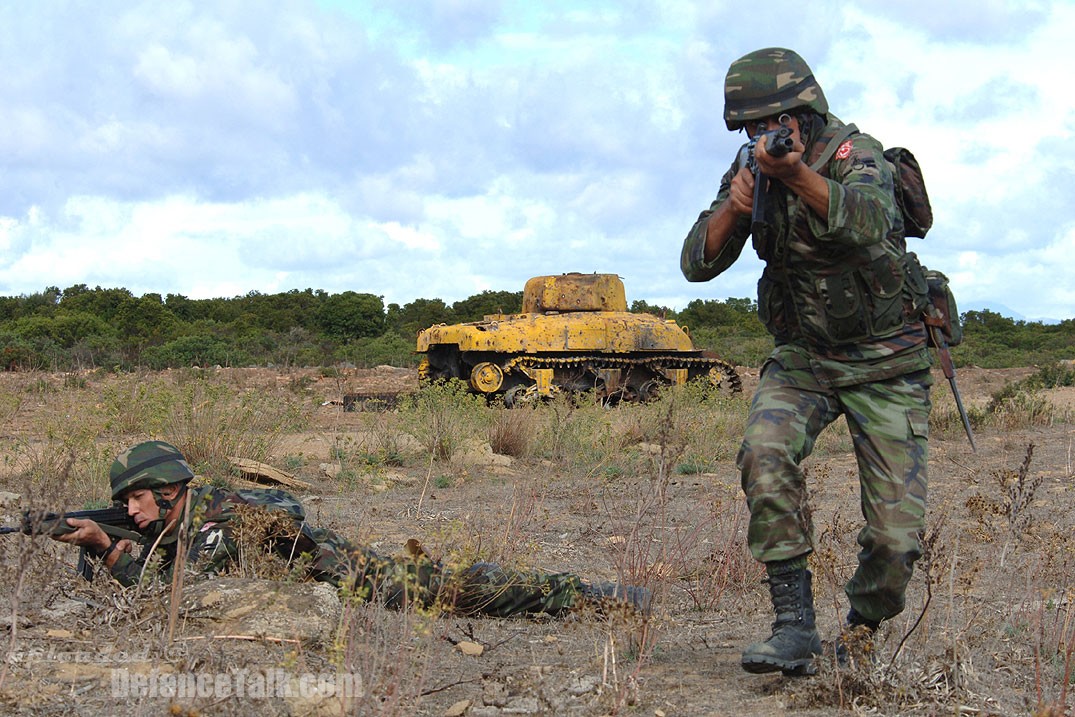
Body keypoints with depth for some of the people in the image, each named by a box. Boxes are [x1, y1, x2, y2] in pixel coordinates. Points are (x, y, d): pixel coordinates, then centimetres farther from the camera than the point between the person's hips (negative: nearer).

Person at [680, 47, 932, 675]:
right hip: (803, 356, 4)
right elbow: (698, 263, -5)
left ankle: (862, 634, 22)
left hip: (886, 362, -3)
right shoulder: (750, 169, 0)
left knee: (895, 534, -8)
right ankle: (795, 626, -21)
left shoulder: (857, 154, -17)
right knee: (765, 453, -28)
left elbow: (865, 222, -40)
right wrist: (735, 207, -24)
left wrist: (795, 174, -57)